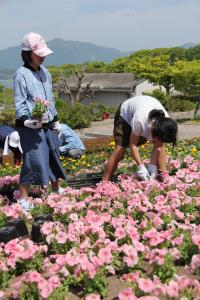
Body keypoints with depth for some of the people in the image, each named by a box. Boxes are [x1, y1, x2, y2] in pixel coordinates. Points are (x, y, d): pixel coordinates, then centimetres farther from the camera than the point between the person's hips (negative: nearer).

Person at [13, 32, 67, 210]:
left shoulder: (44, 71, 11)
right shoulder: (21, 74, -11)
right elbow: (19, 103, -12)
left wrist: (56, 120, 18)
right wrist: (26, 121, -27)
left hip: (48, 125, 7)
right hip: (31, 127, -7)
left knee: (54, 156, 16)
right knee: (34, 160, -8)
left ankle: (57, 189, 35)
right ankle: (23, 198, 5)